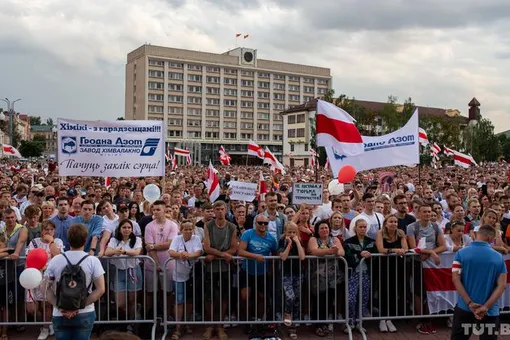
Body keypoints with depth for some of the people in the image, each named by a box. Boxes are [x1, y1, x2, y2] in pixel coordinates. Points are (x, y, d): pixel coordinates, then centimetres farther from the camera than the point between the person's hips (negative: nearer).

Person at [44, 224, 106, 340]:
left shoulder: (55, 260, -2)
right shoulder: (93, 261, -8)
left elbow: (47, 289, -3)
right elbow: (100, 290, -12)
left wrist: (60, 308, -9)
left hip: (59, 315, 2)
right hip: (85, 314, -2)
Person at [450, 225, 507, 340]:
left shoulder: (461, 253, -4)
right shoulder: (498, 257, -1)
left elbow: (456, 279, -10)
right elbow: (502, 285, -7)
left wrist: (469, 303, -11)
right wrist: (486, 307, -12)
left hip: (464, 307, 0)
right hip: (490, 311, 0)